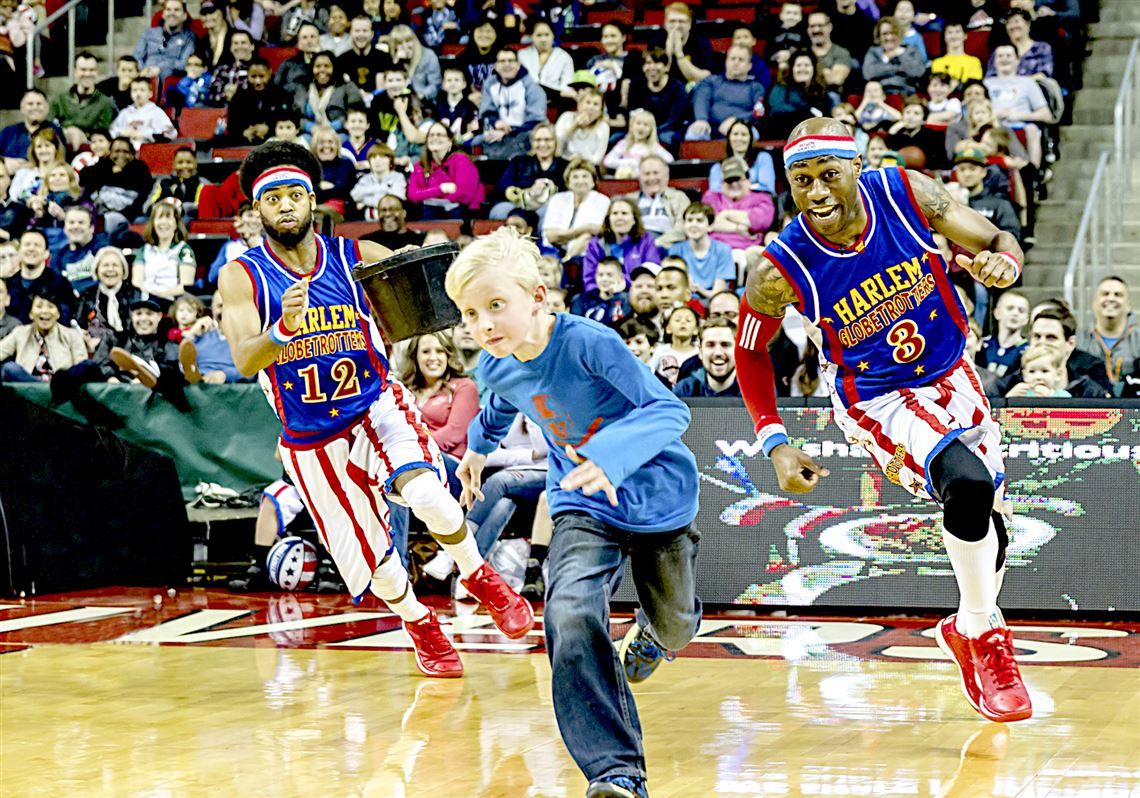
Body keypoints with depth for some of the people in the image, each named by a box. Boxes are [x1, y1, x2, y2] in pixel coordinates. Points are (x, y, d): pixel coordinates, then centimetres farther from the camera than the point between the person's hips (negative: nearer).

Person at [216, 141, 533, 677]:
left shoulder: (358, 258, -6)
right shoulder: (242, 276, -10)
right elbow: (244, 362, -22)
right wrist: (284, 328, -44)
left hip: (376, 406, -1)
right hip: (311, 439, 1)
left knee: (428, 496, -30)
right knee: (373, 562, 6)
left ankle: (479, 578, 0)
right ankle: (420, 624, 38)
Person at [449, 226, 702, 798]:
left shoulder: (588, 342, -29)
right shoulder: (498, 366, -9)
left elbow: (669, 410, -33)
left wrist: (611, 455, -49)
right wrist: (478, 448, 33)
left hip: (659, 496, -2)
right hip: (584, 508, 3)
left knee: (675, 623, 20)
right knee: (571, 617, -26)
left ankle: (650, 635, 61)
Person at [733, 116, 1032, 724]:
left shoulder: (906, 194, -20)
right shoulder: (779, 270, -24)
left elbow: (997, 242, -7)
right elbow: (750, 350, -5)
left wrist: (1000, 263, -32)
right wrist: (774, 442, -13)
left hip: (951, 376, 4)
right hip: (877, 401, -4)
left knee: (988, 529, 13)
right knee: (968, 484, -30)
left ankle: (968, 627, 46)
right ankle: (984, 634, -6)